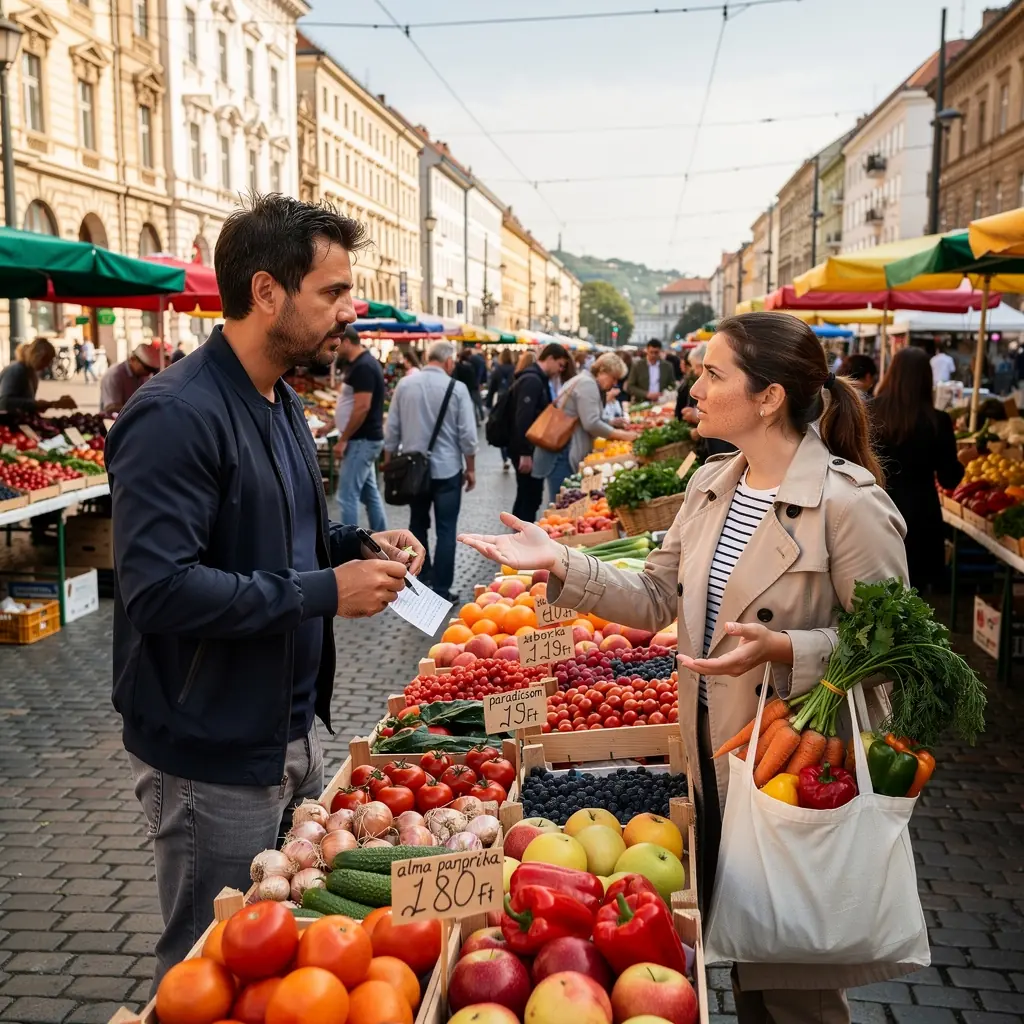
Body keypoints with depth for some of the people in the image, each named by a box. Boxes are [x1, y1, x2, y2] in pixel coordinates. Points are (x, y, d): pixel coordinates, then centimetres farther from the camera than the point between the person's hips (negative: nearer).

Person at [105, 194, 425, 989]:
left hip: (291, 735, 9)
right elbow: (158, 588, -29)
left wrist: (357, 545, 2)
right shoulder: (175, 416, -22)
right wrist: (325, 591, -24)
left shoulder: (282, 405, 10)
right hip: (212, 758, -9)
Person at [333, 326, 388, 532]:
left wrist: (342, 439, -19)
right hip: (365, 439, 10)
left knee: (347, 496, -7)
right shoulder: (361, 364, 13)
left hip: (361, 440, -10)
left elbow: (362, 408, -24)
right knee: (370, 493, 14)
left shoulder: (362, 367, -18)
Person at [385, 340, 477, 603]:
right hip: (447, 469, -3)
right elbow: (467, 434, -9)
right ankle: (441, 590, 4)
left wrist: (389, 463, 14)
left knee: (417, 524, 19)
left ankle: (420, 578, 28)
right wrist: (470, 469, 4)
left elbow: (392, 429, 3)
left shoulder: (404, 384, 0)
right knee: (445, 530, 3)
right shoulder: (457, 388, -10)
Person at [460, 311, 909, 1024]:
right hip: (713, 751, 7)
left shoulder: (850, 502, -19)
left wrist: (783, 648, -29)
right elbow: (656, 600, 5)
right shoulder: (711, 485, 4)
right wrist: (559, 562, -5)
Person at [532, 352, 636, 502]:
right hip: (562, 453, -10)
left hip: (564, 452, 10)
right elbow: (591, 424, -19)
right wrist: (621, 435, -11)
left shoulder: (583, 381, 21)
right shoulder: (588, 384, -11)